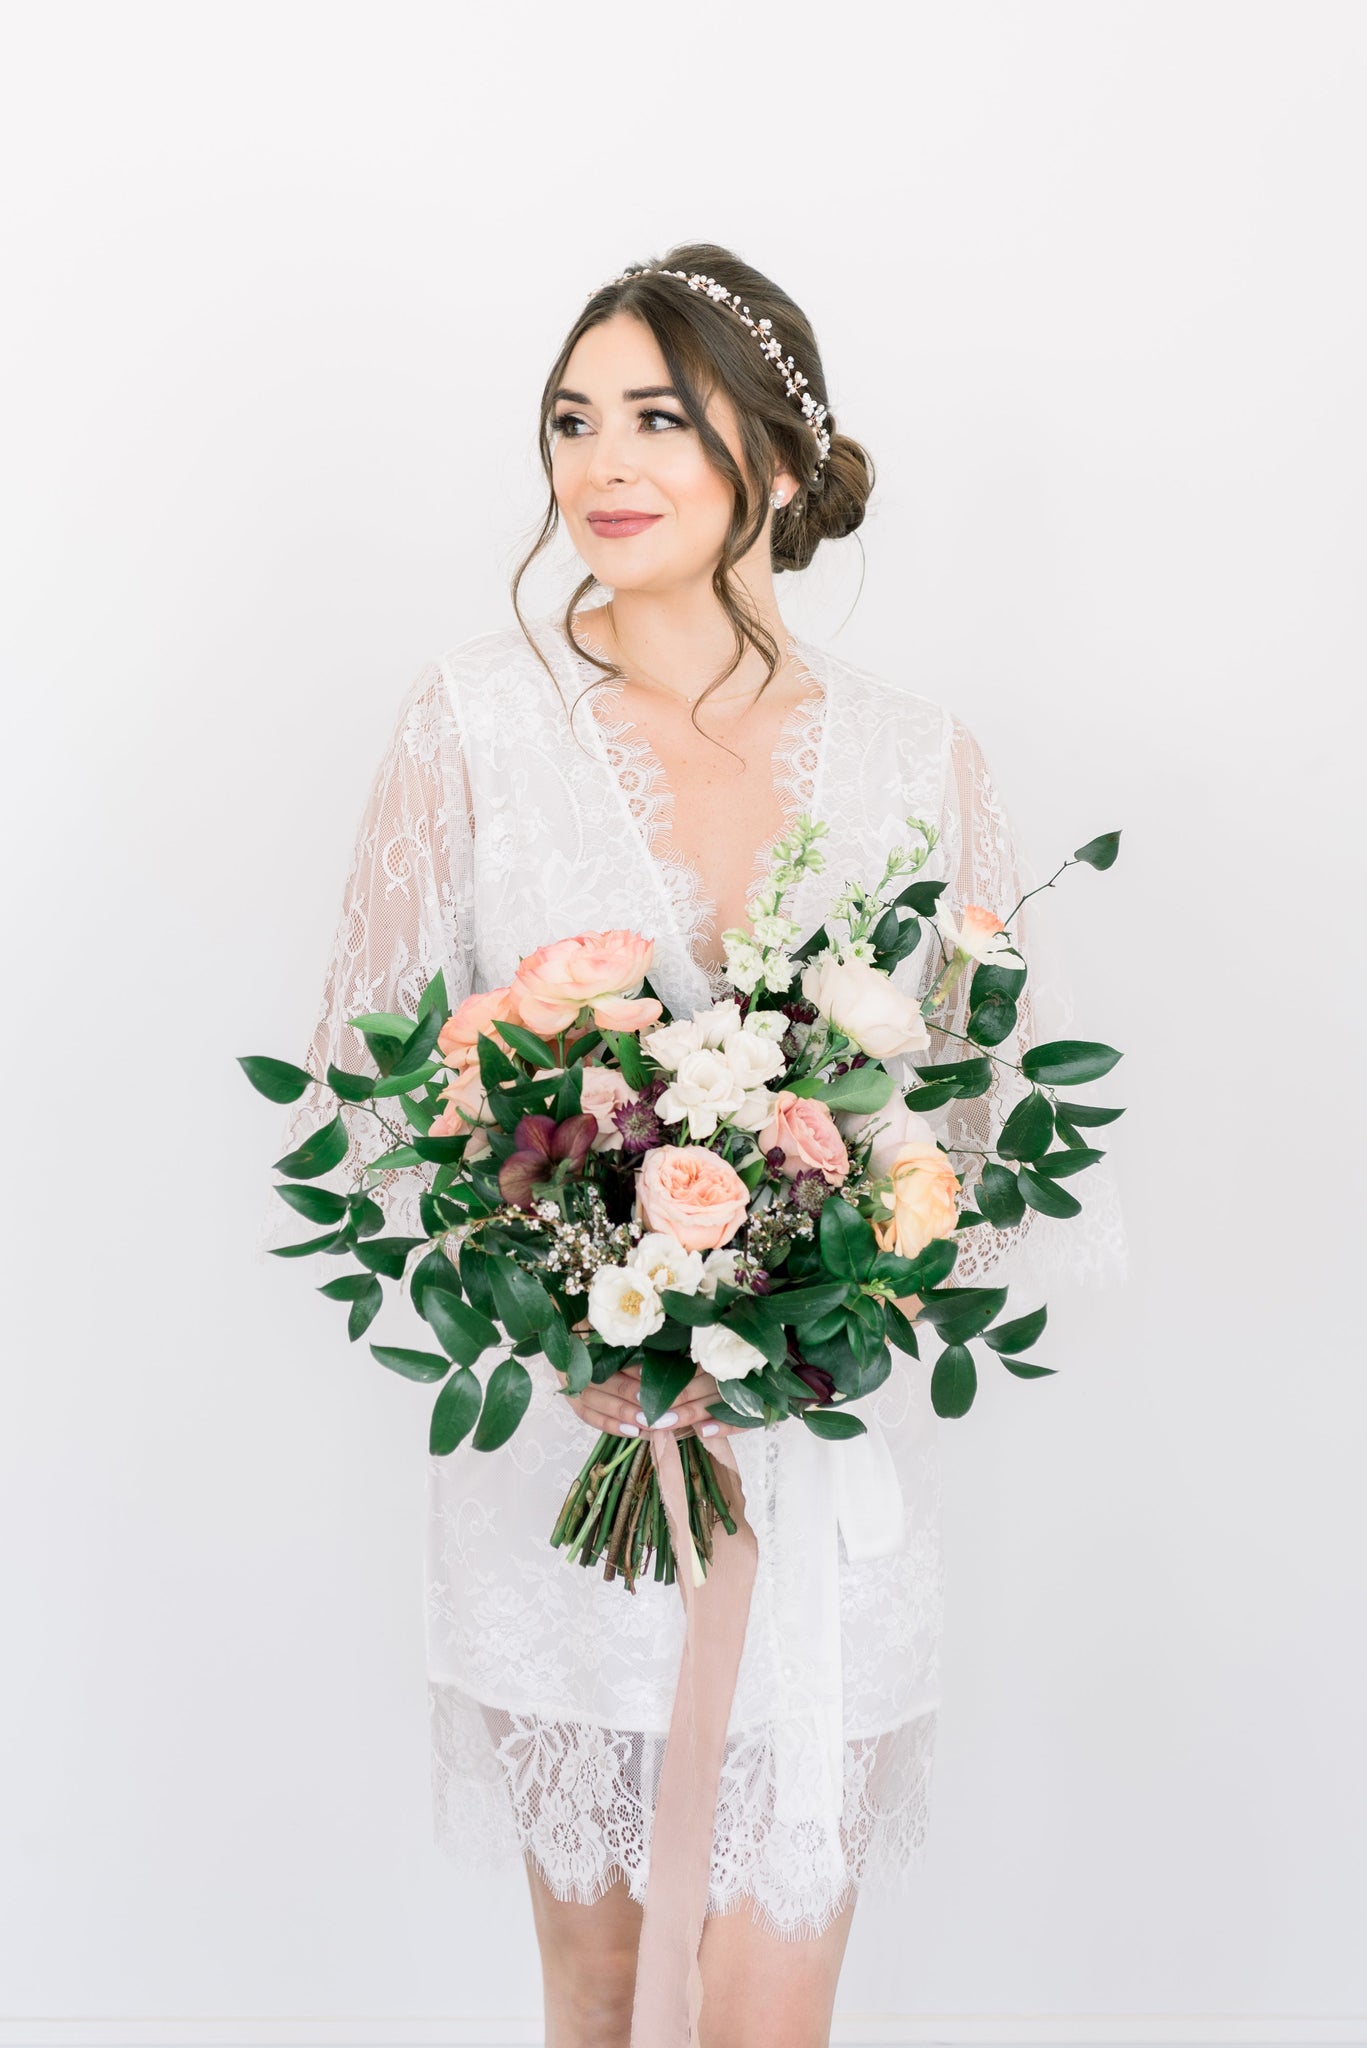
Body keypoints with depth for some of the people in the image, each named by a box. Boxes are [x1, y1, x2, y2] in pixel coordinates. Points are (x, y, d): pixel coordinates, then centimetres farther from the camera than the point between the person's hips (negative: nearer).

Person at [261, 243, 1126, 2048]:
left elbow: (1005, 1109, 4)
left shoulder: (919, 757, 1)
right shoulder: (480, 715, -2)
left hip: (826, 1447, 1)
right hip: (558, 1439, 0)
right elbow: (368, 1067, -1)